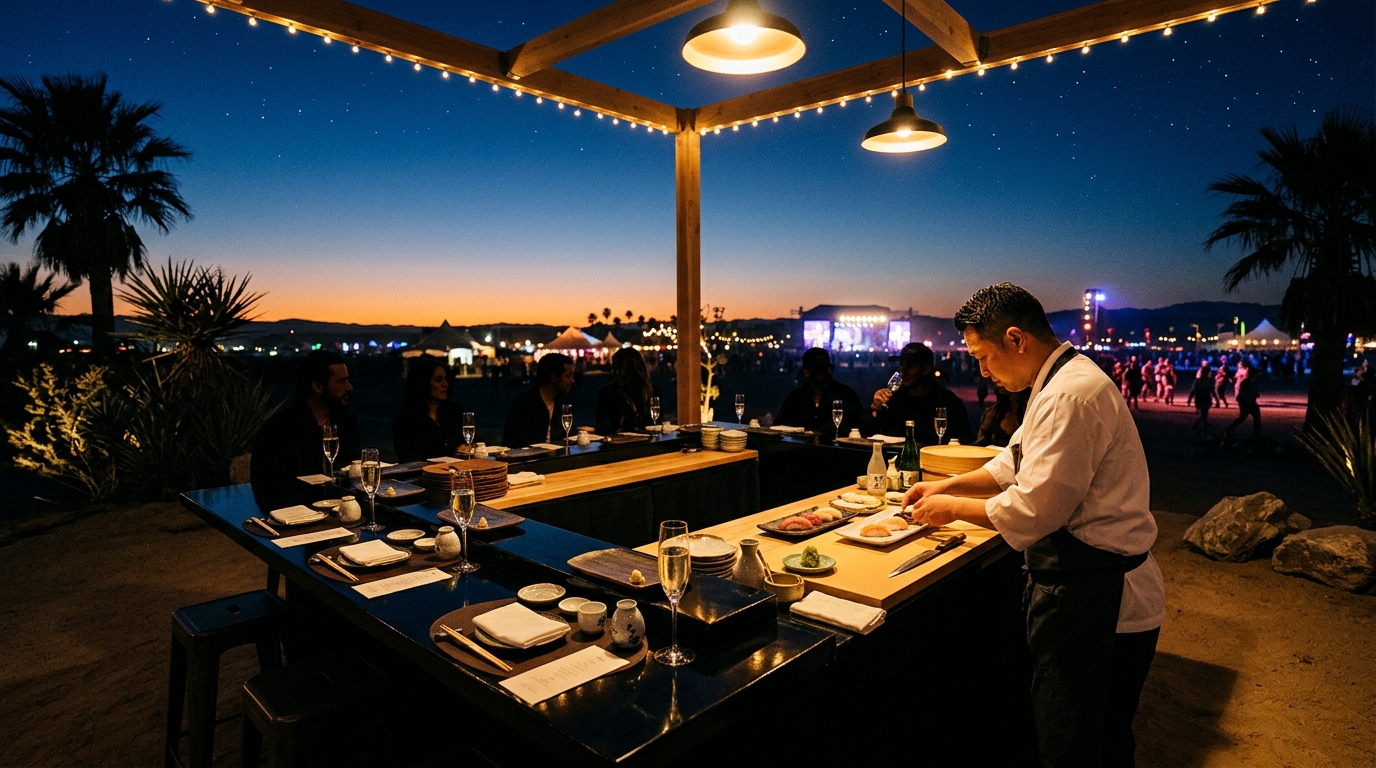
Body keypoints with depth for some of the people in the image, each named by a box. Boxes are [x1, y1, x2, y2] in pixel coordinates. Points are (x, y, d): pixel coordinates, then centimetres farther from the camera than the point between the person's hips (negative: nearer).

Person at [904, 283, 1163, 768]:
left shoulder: (1071, 396, -25)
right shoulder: (1060, 383, 10)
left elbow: (1033, 509, -26)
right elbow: (1016, 464, 19)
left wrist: (954, 508, -12)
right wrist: (947, 485, 10)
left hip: (1094, 601, -10)